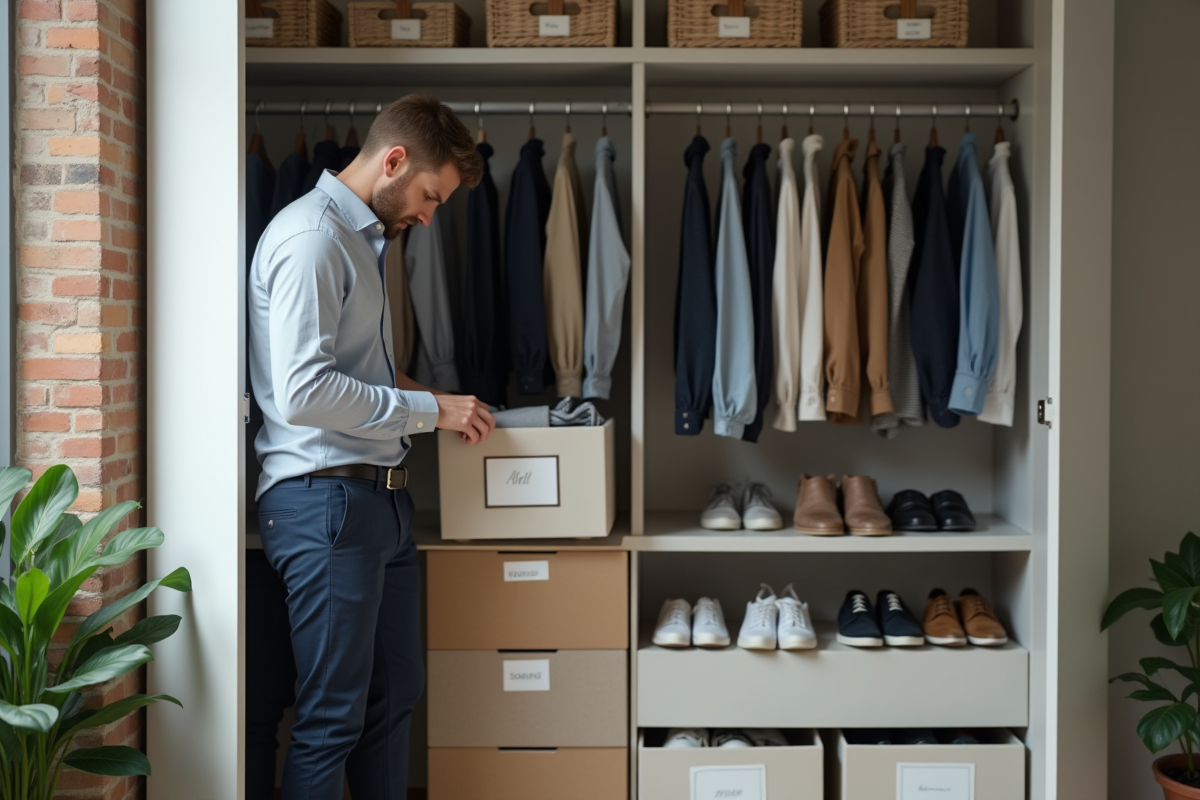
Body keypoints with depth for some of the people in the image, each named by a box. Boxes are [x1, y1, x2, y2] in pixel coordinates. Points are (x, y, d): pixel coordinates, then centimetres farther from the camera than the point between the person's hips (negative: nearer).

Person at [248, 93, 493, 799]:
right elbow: (303, 391, -22)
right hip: (324, 498, -10)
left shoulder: (366, 236, 19)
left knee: (396, 696, 16)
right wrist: (429, 409, -14)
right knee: (333, 718, -2)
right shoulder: (311, 235, -12)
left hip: (381, 497, 10)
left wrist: (417, 393, 11)